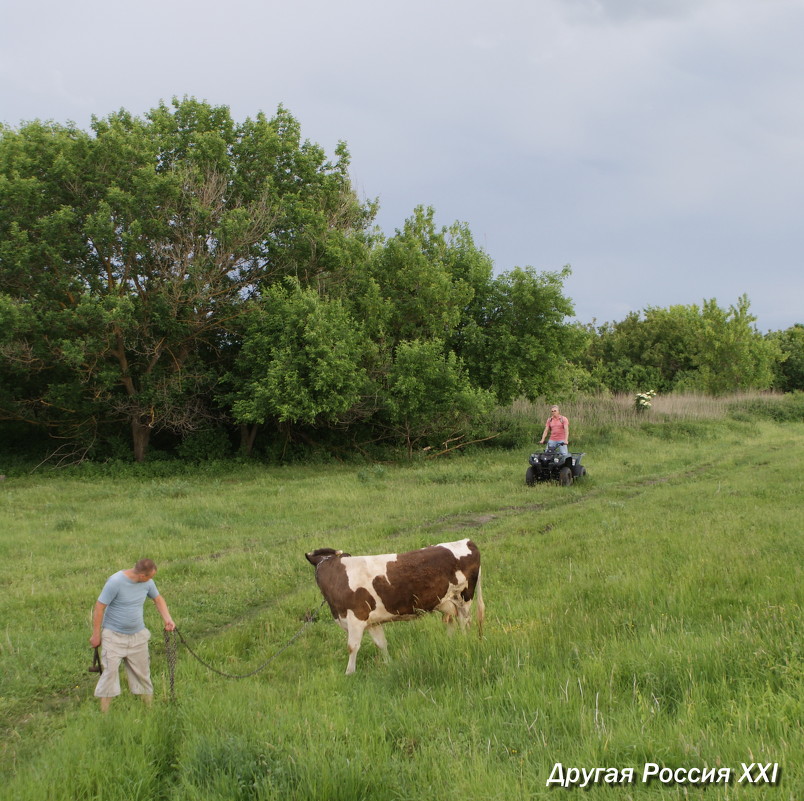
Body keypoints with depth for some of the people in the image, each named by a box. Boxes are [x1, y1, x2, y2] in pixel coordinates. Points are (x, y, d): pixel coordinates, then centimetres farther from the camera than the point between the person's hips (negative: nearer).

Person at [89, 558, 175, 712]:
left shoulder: (147, 583, -4)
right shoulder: (115, 582, -22)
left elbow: (158, 599, 14)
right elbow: (99, 607, -16)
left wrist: (168, 619, -1)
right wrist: (96, 635, -13)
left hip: (138, 635, 5)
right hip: (114, 635, -5)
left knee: (142, 672, 11)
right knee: (110, 671, -11)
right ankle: (104, 713, -7)